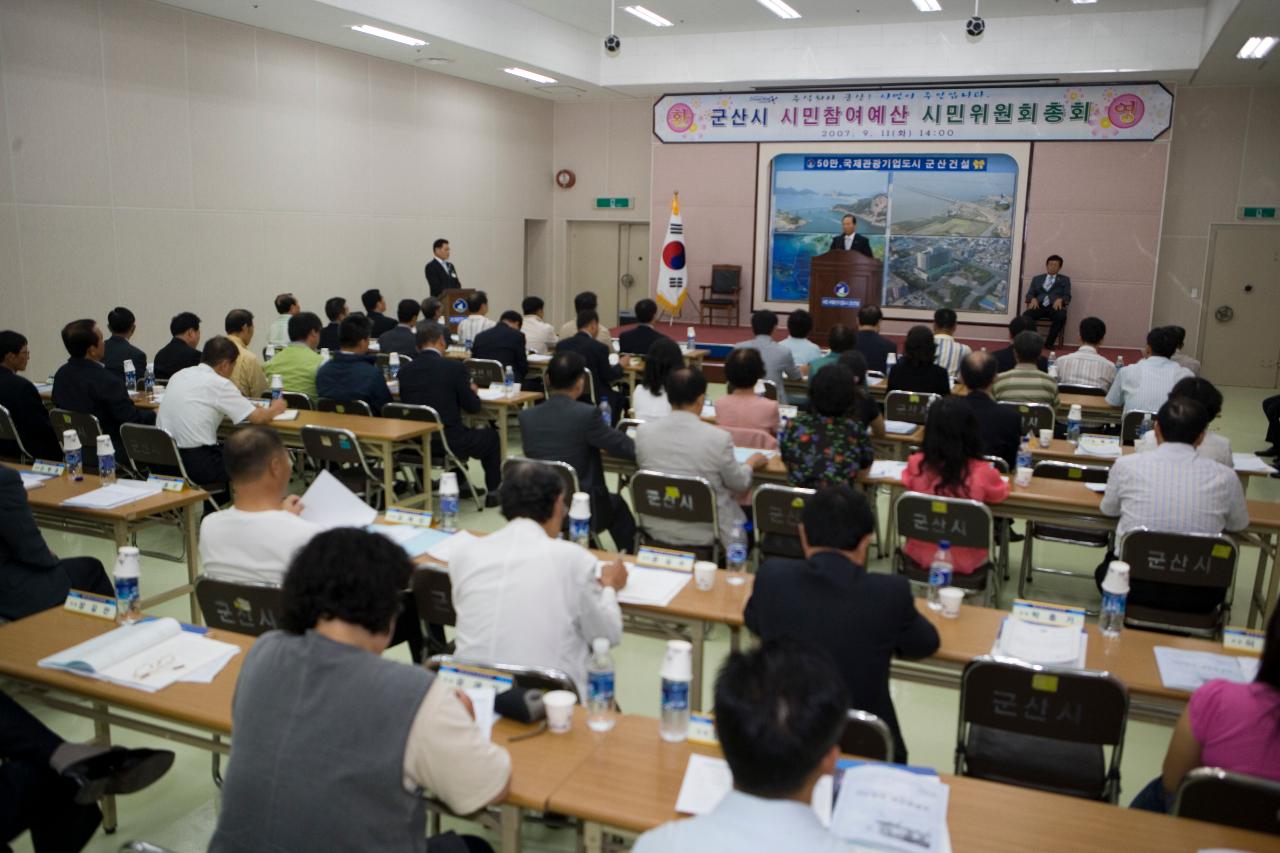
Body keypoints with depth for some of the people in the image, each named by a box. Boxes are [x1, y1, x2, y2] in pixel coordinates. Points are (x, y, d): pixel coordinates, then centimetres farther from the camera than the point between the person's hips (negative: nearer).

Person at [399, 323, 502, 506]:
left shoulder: (405, 370, 0)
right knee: (491, 436, 22)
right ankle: (494, 492, 29)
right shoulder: (455, 367, -12)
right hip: (448, 442, -5)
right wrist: (471, 390, 16)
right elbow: (473, 407, -6)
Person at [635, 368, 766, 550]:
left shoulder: (644, 431, -12)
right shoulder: (719, 438, -21)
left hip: (656, 529, 4)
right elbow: (739, 484, -5)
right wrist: (751, 463, 17)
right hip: (703, 533, -4)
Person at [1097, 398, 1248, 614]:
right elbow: (1239, 524, 14)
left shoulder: (1127, 465, -7)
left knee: (1107, 566, 33)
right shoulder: (1225, 477, -6)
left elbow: (1108, 509, 12)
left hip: (1133, 587, -1)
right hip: (1196, 597, 1)